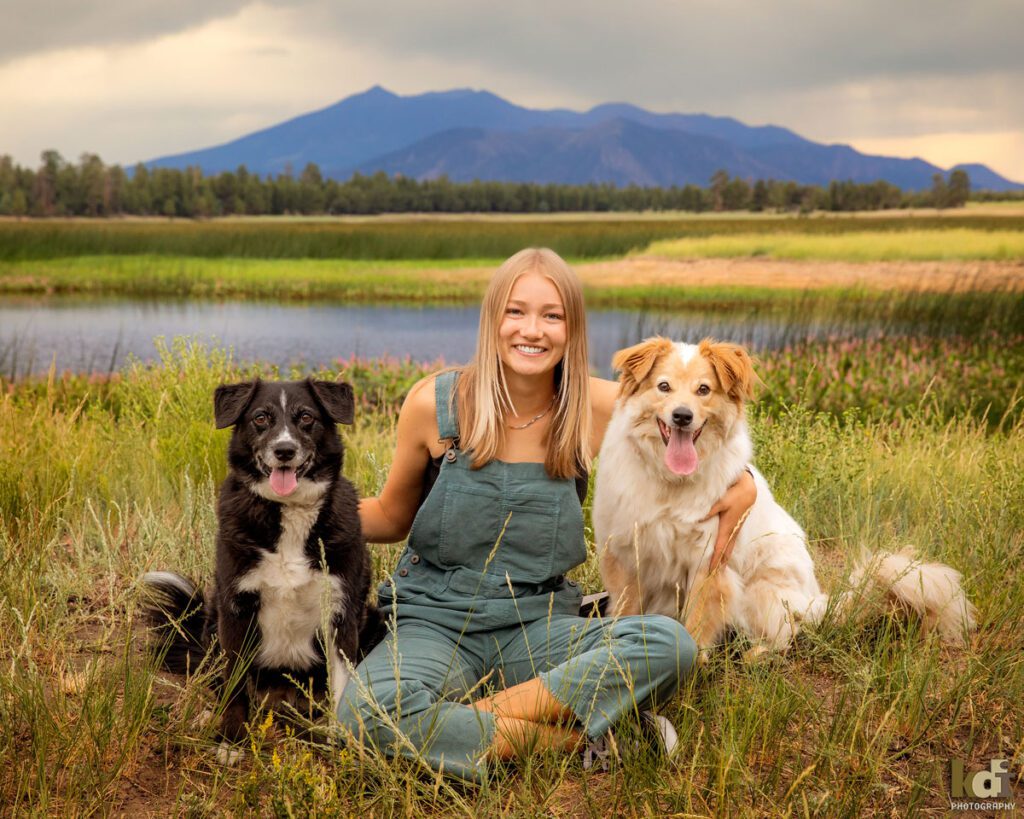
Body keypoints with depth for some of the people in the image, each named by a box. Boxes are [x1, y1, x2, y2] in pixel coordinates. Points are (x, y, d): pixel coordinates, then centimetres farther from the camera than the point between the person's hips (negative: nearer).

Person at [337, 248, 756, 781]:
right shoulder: (434, 403, -5)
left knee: (670, 645, -27)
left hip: (539, 627, 2)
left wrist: (741, 485, -2)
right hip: (437, 622, -1)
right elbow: (391, 517, 9)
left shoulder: (596, 407, -3)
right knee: (367, 710, -35)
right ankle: (565, 737, -20)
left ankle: (485, 713, -20)